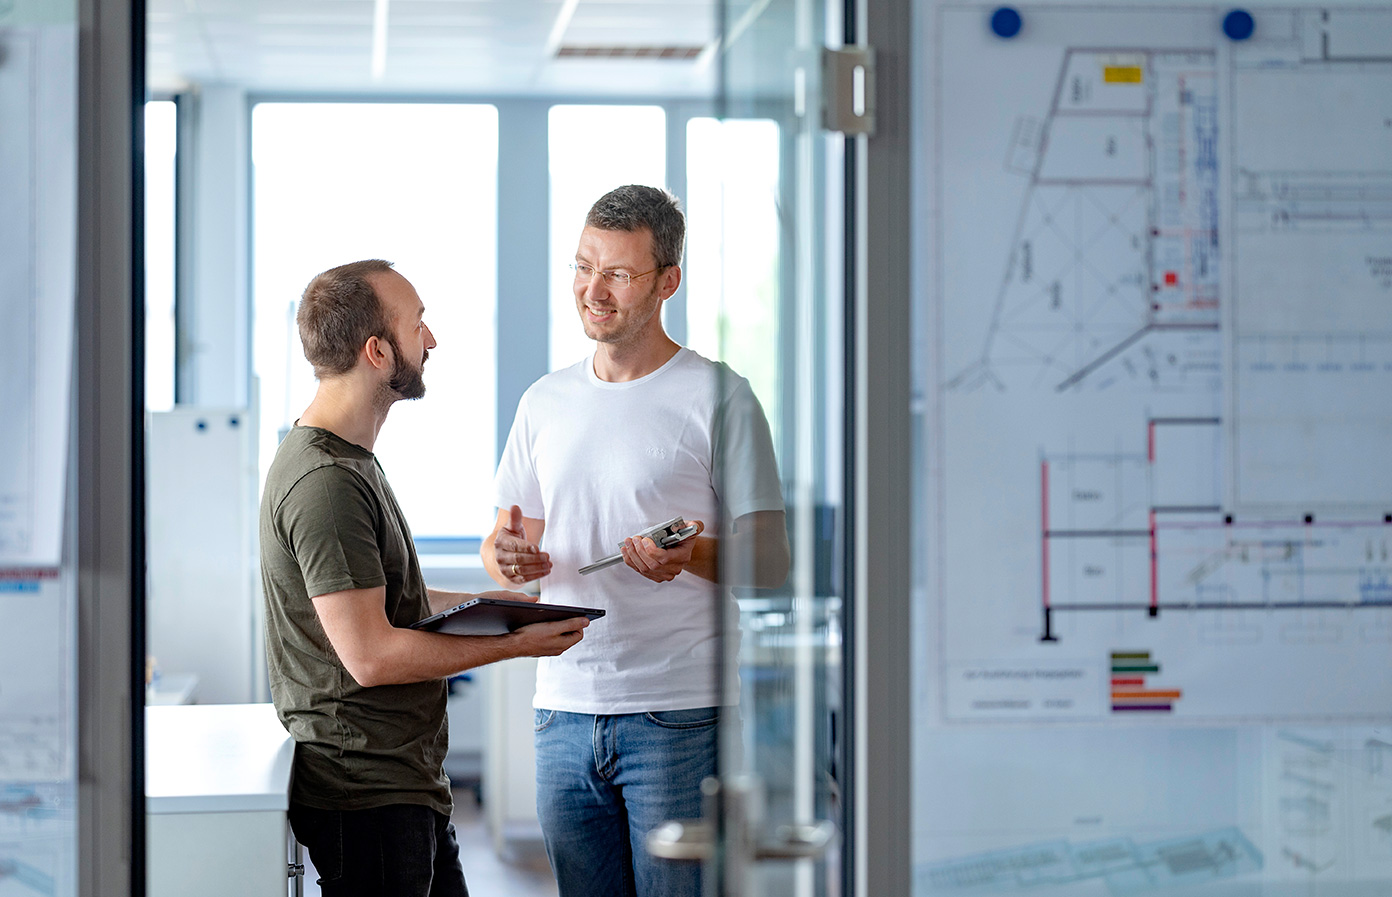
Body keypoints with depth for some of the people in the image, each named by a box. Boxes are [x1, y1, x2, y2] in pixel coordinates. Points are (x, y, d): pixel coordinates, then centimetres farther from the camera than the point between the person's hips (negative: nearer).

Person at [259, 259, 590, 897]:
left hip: (408, 782, 10)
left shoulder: (351, 461, 15)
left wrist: (493, 602, 14)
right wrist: (516, 643, -15)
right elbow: (371, 655, -23)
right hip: (368, 797, -10)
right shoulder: (325, 482, -20)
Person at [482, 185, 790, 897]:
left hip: (680, 715, -5)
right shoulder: (545, 401, 14)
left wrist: (692, 557, -26)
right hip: (565, 710, 5)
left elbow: (770, 562, -5)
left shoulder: (717, 397, -3)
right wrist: (507, 557, -7)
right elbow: (504, 542, 17)